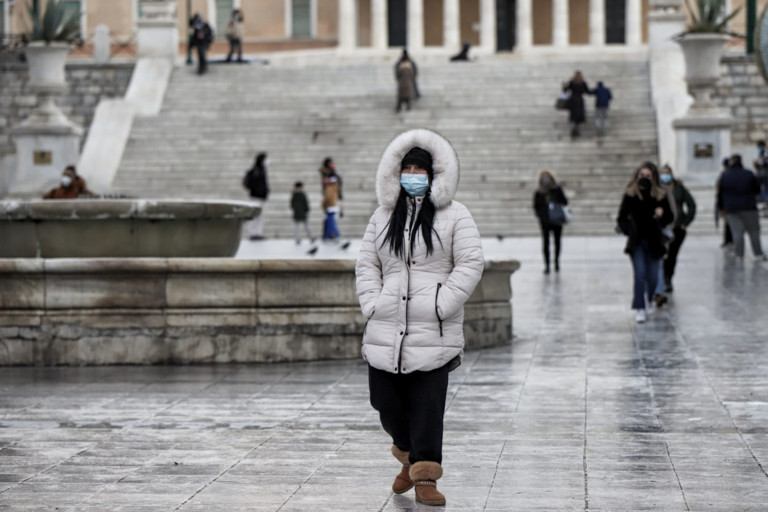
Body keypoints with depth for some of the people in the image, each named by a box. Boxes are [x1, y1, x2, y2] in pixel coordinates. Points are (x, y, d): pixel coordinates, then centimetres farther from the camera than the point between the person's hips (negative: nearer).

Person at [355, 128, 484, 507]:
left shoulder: (454, 216, 2)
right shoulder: (383, 217, 15)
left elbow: (470, 264, -3)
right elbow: (366, 264, 16)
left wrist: (442, 304, -11)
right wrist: (371, 302, 1)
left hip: (434, 333, -4)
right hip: (386, 331, 4)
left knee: (428, 407, -7)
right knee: (388, 404, 6)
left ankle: (425, 476, 1)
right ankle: (409, 458, 31)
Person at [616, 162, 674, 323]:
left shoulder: (660, 196, -3)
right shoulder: (630, 195, -4)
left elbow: (670, 217, 3)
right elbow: (621, 218, 3)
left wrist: (661, 215, -18)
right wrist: (628, 230, -14)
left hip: (653, 241, 1)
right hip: (636, 242, -1)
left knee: (652, 276, 6)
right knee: (639, 274, -12)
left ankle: (650, 300, 38)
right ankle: (639, 309, -8)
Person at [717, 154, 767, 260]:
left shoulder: (724, 176, 0)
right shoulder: (749, 174, -3)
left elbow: (720, 193, 2)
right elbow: (757, 190, 5)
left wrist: (722, 208, 10)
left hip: (731, 209, 1)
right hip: (748, 208, -1)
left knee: (737, 233, 1)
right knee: (754, 232, 9)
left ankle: (739, 255, -5)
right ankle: (758, 254, 9)